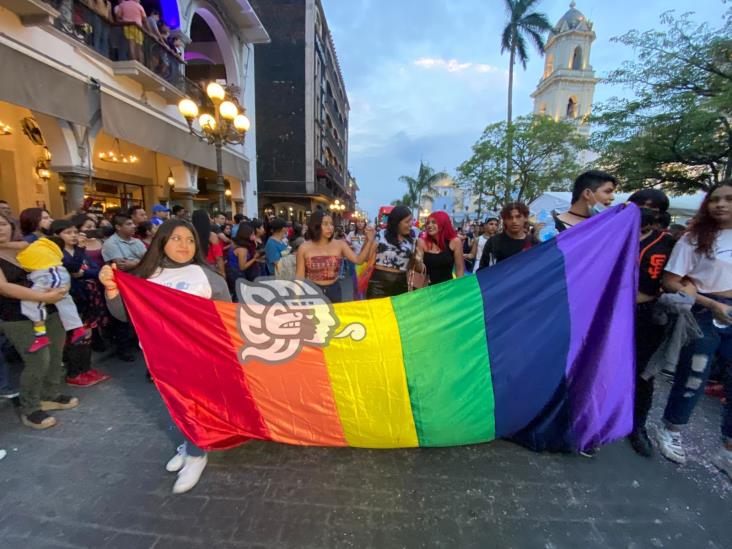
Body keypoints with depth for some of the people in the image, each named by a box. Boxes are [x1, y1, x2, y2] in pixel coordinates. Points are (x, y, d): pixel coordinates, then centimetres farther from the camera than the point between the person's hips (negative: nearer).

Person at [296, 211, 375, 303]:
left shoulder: (339, 245, -3)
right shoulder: (304, 248, -6)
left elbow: (358, 260, -12)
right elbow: (299, 276, -2)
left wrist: (369, 241, -22)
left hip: (334, 291, 2)